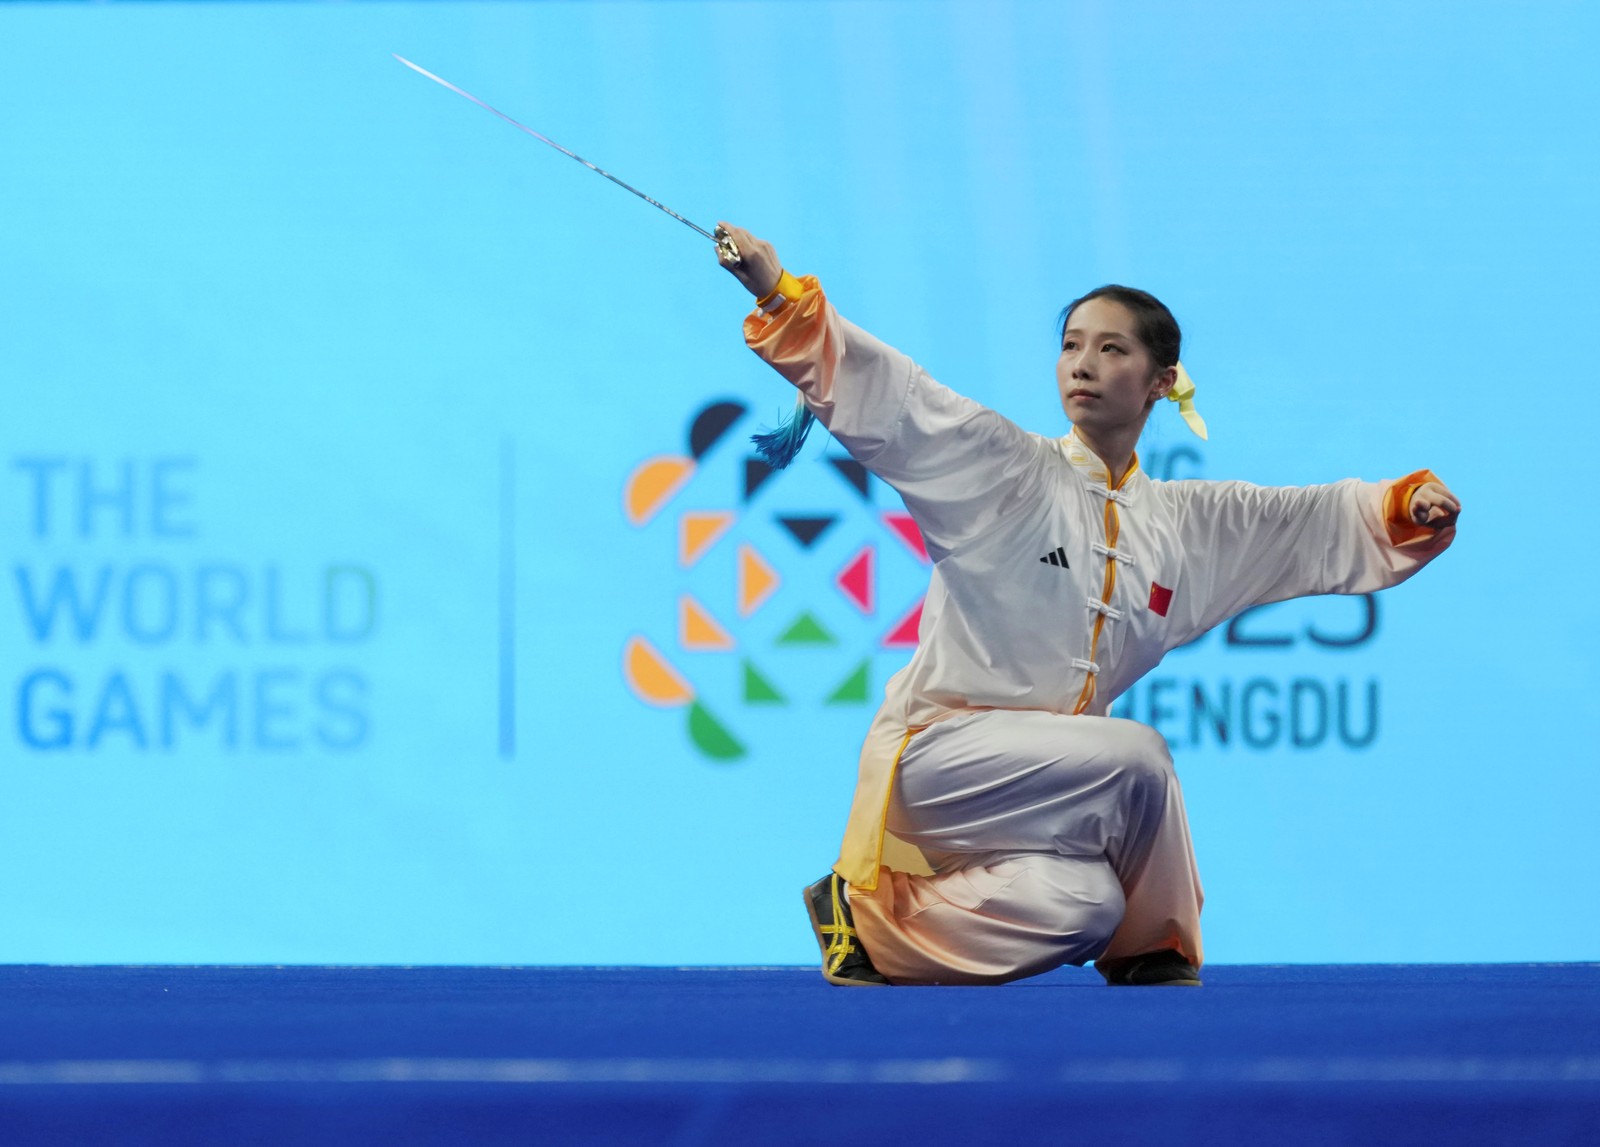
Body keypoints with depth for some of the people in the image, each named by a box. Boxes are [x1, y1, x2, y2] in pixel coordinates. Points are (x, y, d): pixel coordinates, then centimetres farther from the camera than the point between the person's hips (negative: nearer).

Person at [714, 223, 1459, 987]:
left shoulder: (1189, 523, 12)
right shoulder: (1004, 470, -5)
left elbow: (1325, 520, 20)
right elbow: (888, 394, -16)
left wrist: (1408, 505, 0)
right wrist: (777, 293, -30)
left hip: (1044, 771, 6)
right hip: (938, 747, -6)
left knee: (1079, 906, -24)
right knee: (1134, 758, -29)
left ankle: (877, 927, 1)